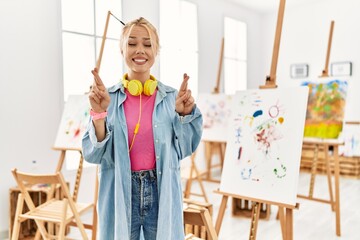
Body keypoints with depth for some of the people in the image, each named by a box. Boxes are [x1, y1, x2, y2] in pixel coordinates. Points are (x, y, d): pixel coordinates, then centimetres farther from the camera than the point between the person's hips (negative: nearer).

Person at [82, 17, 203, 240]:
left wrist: (185, 114, -13)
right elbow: (93, 154, -4)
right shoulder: (107, 97, -3)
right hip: (120, 194, 0)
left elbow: (184, 149, 1)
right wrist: (99, 113, -18)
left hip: (161, 192, 1)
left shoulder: (172, 97, -1)